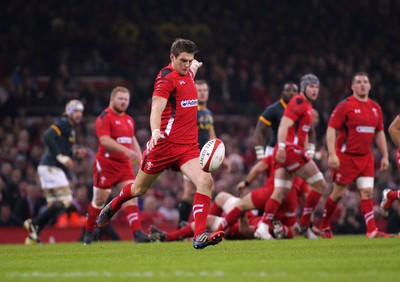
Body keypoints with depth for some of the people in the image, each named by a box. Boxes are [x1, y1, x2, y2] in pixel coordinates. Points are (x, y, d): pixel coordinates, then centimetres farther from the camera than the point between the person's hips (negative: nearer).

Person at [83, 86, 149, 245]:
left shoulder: (129, 120, 13)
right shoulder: (104, 118, -12)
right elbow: (105, 141, -24)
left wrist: (139, 158, 14)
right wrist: (126, 150, -33)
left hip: (125, 165, 6)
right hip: (106, 165, -6)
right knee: (99, 200, 5)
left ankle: (137, 233, -18)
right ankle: (89, 232, 24)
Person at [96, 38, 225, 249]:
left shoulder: (187, 73, 9)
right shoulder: (166, 77, -14)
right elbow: (157, 106, -30)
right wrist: (155, 131, -47)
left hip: (189, 145, 6)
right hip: (165, 143, -6)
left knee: (205, 181, -19)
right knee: (140, 188, 13)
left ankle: (199, 236, -22)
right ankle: (112, 206, 46)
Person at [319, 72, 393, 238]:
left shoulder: (375, 108, 10)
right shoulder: (345, 106, -9)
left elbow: (379, 133, 18)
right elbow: (331, 129, -12)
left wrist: (385, 156, 13)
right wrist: (332, 154, -20)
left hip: (366, 157, 5)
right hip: (346, 156, -5)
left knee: (367, 192, -4)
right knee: (338, 193, 2)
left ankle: (372, 231, -7)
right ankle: (324, 227, 18)